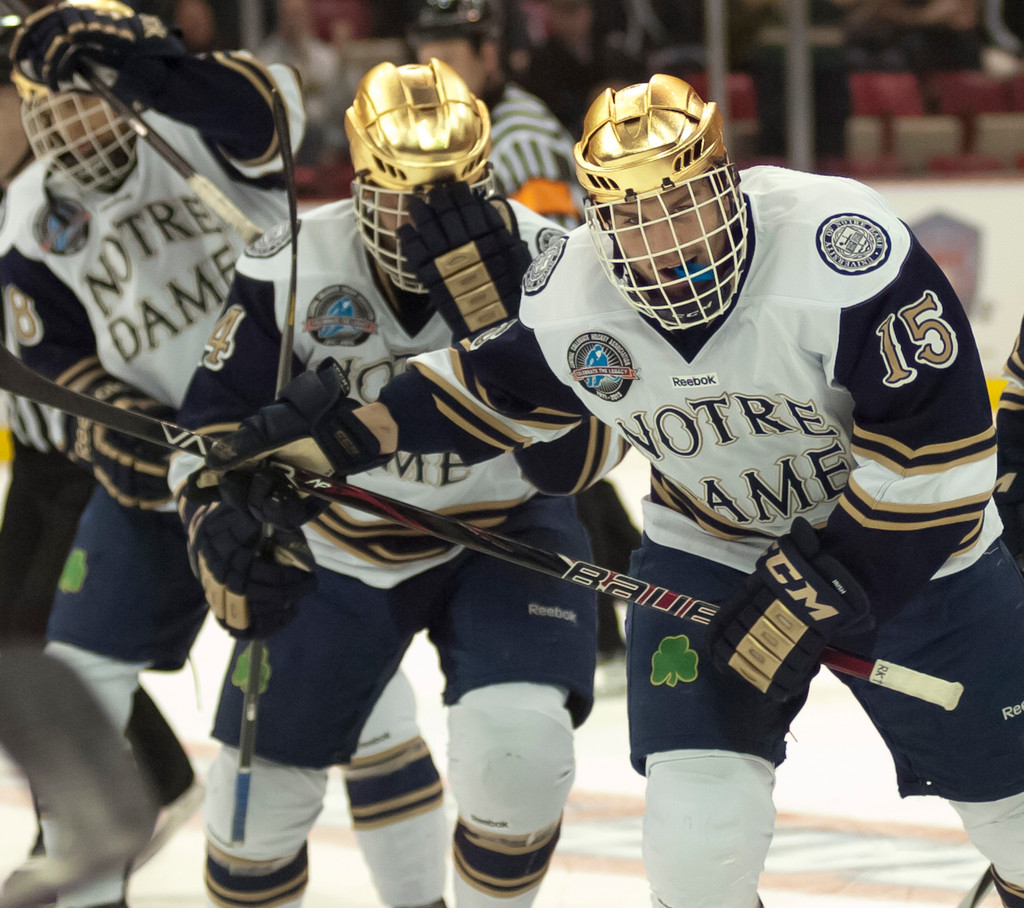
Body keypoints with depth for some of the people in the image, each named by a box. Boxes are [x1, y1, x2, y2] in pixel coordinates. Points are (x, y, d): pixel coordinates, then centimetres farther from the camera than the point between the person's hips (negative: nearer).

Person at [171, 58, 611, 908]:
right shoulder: (294, 269, -17)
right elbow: (215, 422, -8)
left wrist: (495, 312, -41)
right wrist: (222, 523, -27)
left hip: (503, 533, -2)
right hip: (338, 545, 2)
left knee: (516, 745, -27)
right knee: (261, 781, 6)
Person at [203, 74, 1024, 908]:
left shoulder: (839, 244, -32)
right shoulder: (569, 300, -15)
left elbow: (938, 441, -29)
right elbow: (499, 386, 8)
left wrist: (815, 587, -26)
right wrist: (336, 433, 0)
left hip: (907, 546, -2)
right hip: (709, 550, 2)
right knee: (698, 823, -15)